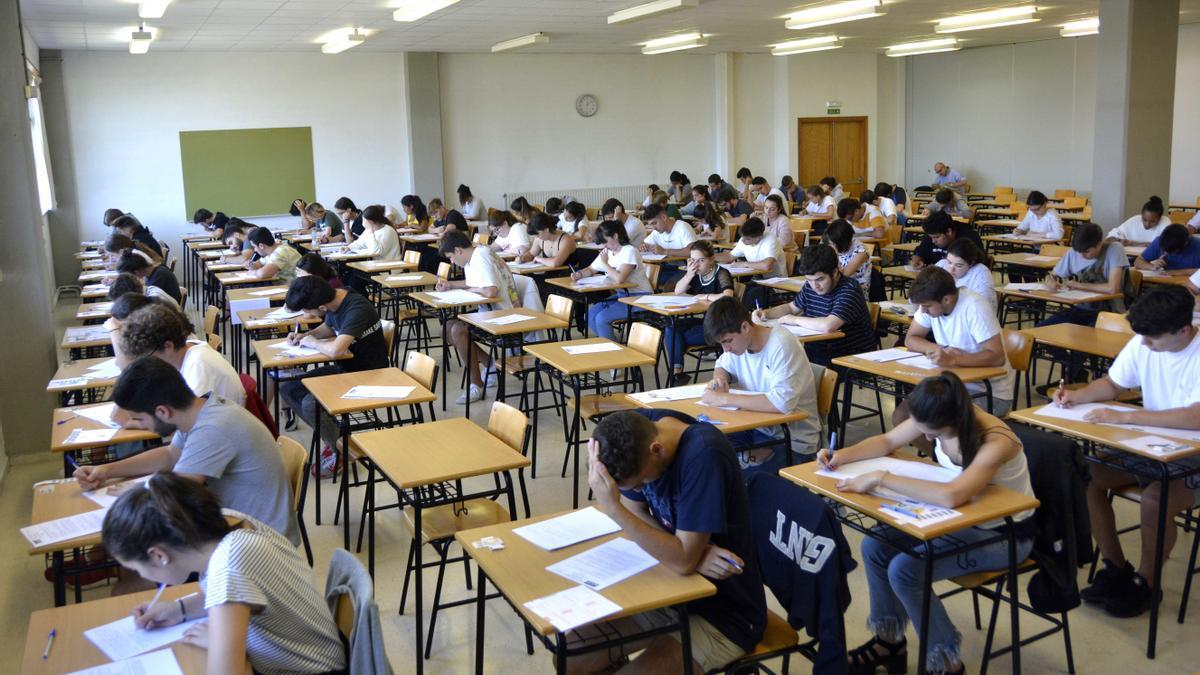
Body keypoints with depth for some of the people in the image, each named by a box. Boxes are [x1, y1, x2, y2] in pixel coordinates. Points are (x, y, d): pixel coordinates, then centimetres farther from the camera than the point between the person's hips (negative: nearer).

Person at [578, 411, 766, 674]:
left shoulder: (704, 456, -29)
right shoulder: (637, 429, -11)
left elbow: (683, 561, -29)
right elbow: (635, 514, -2)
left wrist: (612, 506, -35)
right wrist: (690, 552, -19)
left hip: (723, 615, -6)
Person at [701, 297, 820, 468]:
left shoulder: (781, 345, -22)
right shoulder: (737, 339, 0)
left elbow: (782, 402, -34)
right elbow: (722, 366, 22)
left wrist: (725, 399, -29)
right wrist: (720, 377, -3)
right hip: (758, 427, 7)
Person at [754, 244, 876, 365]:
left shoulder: (850, 290, -19)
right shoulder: (810, 285, 4)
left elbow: (827, 326, -34)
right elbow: (792, 307, 24)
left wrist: (795, 320, -18)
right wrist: (765, 313, 6)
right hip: (818, 351, 7)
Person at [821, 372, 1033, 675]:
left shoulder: (996, 442, -34)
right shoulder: (938, 418, -14)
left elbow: (951, 496, -48)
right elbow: (888, 441, 2)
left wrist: (881, 478, -42)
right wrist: (844, 454, -15)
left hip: (1004, 535, -7)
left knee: (905, 569, -22)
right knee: (875, 546, -8)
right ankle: (889, 639, 14)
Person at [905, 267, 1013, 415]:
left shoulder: (975, 308, -23)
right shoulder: (930, 303, -5)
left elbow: (997, 357, -27)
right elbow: (911, 339, 3)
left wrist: (952, 359, -39)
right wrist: (940, 350, -16)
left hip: (990, 392, -6)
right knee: (902, 415, -11)